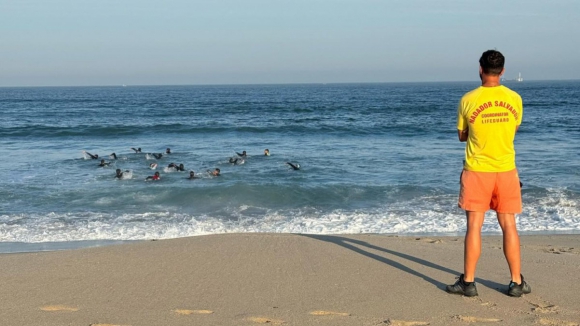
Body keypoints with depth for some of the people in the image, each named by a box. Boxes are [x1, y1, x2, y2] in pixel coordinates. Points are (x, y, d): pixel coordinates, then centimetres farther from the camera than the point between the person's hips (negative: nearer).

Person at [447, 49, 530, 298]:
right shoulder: (514, 99, -2)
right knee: (509, 226, 8)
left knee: (474, 226, 3)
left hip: (477, 170, -2)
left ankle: (468, 282, 7)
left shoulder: (468, 100, -9)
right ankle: (517, 282, 13)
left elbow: (462, 136, 3)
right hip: (506, 170, 2)